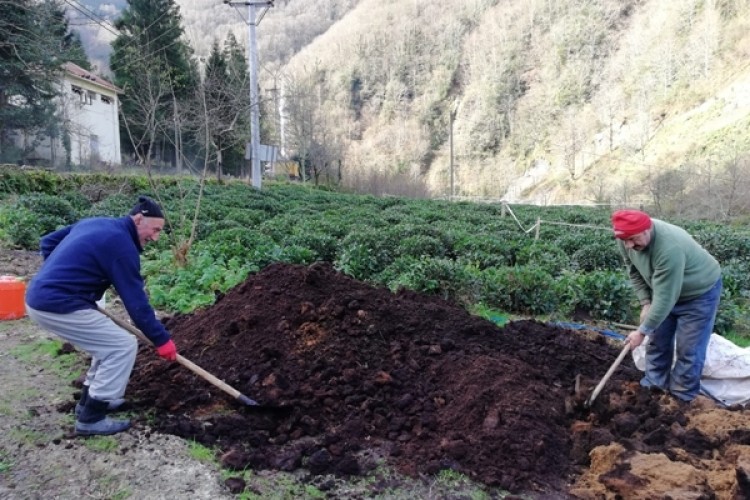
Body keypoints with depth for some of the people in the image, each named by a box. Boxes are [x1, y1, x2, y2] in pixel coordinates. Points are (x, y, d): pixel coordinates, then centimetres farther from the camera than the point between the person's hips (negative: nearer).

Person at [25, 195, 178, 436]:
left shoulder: (95, 223, 14)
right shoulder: (122, 245, -13)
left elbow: (48, 242, 22)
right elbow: (136, 301, -13)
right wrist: (161, 339, -6)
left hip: (40, 296, 10)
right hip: (58, 306, -10)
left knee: (108, 341, 20)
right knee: (123, 346, -6)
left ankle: (90, 400, 30)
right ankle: (91, 418, 2)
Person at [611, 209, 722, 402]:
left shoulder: (670, 248, -42)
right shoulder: (627, 238, -21)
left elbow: (665, 298, -36)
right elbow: (634, 271, -2)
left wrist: (643, 331, -28)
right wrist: (645, 303, -9)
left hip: (699, 293, -7)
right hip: (665, 290, 7)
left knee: (688, 350, -3)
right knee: (657, 341, 13)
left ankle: (681, 399, 11)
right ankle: (652, 388, 26)